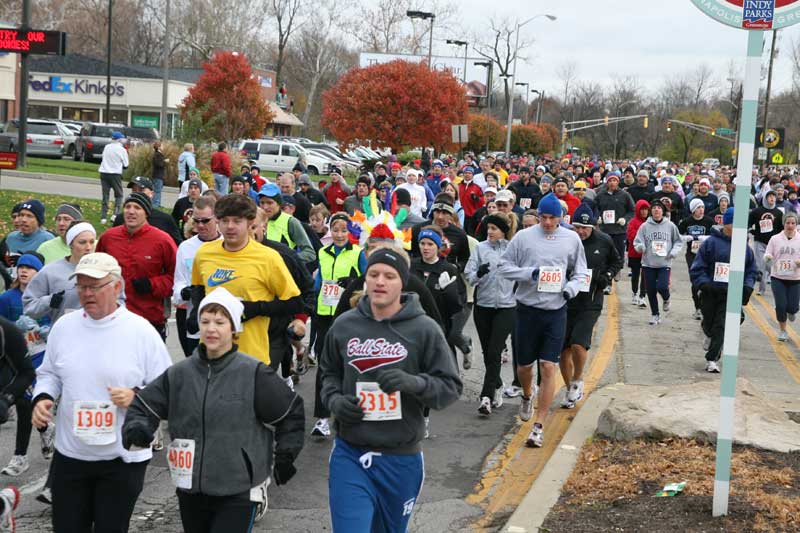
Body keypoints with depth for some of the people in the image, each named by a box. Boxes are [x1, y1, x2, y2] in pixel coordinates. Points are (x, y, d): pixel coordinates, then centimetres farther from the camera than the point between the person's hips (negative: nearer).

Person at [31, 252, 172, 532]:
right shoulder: (64, 326, 3)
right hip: (69, 455, 4)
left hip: (122, 459, -3)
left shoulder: (141, 331, -9)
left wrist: (137, 397, -22)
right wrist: (42, 397, -5)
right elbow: (49, 373, 15)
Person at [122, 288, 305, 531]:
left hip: (238, 492, -5)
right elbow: (144, 406, 8)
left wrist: (285, 456, 1)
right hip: (191, 491, 5)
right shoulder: (179, 374, 4)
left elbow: (291, 412, 1)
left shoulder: (254, 374, -8)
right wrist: (135, 429, -12)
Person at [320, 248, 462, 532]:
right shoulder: (344, 325, 1)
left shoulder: (424, 329, -7)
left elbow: (451, 387, -5)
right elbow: (329, 372, 17)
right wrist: (334, 399, -4)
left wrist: (412, 382, -23)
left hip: (401, 458, -1)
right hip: (350, 454, 1)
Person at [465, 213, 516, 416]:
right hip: (483, 306, 2)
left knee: (494, 352, -10)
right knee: (487, 352, 11)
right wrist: (479, 273, -23)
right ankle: (497, 387, 32)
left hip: (506, 306, -2)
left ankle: (486, 397, -11)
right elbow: (469, 275, -4)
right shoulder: (481, 248, 2)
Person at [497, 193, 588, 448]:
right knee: (524, 365, 12)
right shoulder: (523, 237, -3)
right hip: (527, 309, 0)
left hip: (556, 312, 0)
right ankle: (527, 397, 47)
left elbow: (580, 271, 13)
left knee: (548, 368, -6)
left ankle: (539, 426, 0)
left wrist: (572, 287, -7)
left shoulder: (572, 239, 3)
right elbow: (504, 266, 0)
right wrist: (529, 272, -16)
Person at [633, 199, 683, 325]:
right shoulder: (644, 226, 0)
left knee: (662, 287, -17)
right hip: (648, 264, 1)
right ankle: (655, 314, 24)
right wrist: (640, 247, -20)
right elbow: (637, 242, 2)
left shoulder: (670, 226, 1)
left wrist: (674, 252, -6)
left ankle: (666, 300, 19)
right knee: (651, 291, 5)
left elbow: (678, 242, 11)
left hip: (665, 263, -1)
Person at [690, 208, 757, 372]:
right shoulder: (711, 242, -6)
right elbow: (697, 268, -6)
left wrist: (747, 287, -3)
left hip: (731, 295, 1)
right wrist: (705, 284, -19)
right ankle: (710, 336, 49)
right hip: (710, 293, -1)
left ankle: (712, 359, 0)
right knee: (709, 323, 13)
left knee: (722, 326, -7)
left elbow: (752, 270, 13)